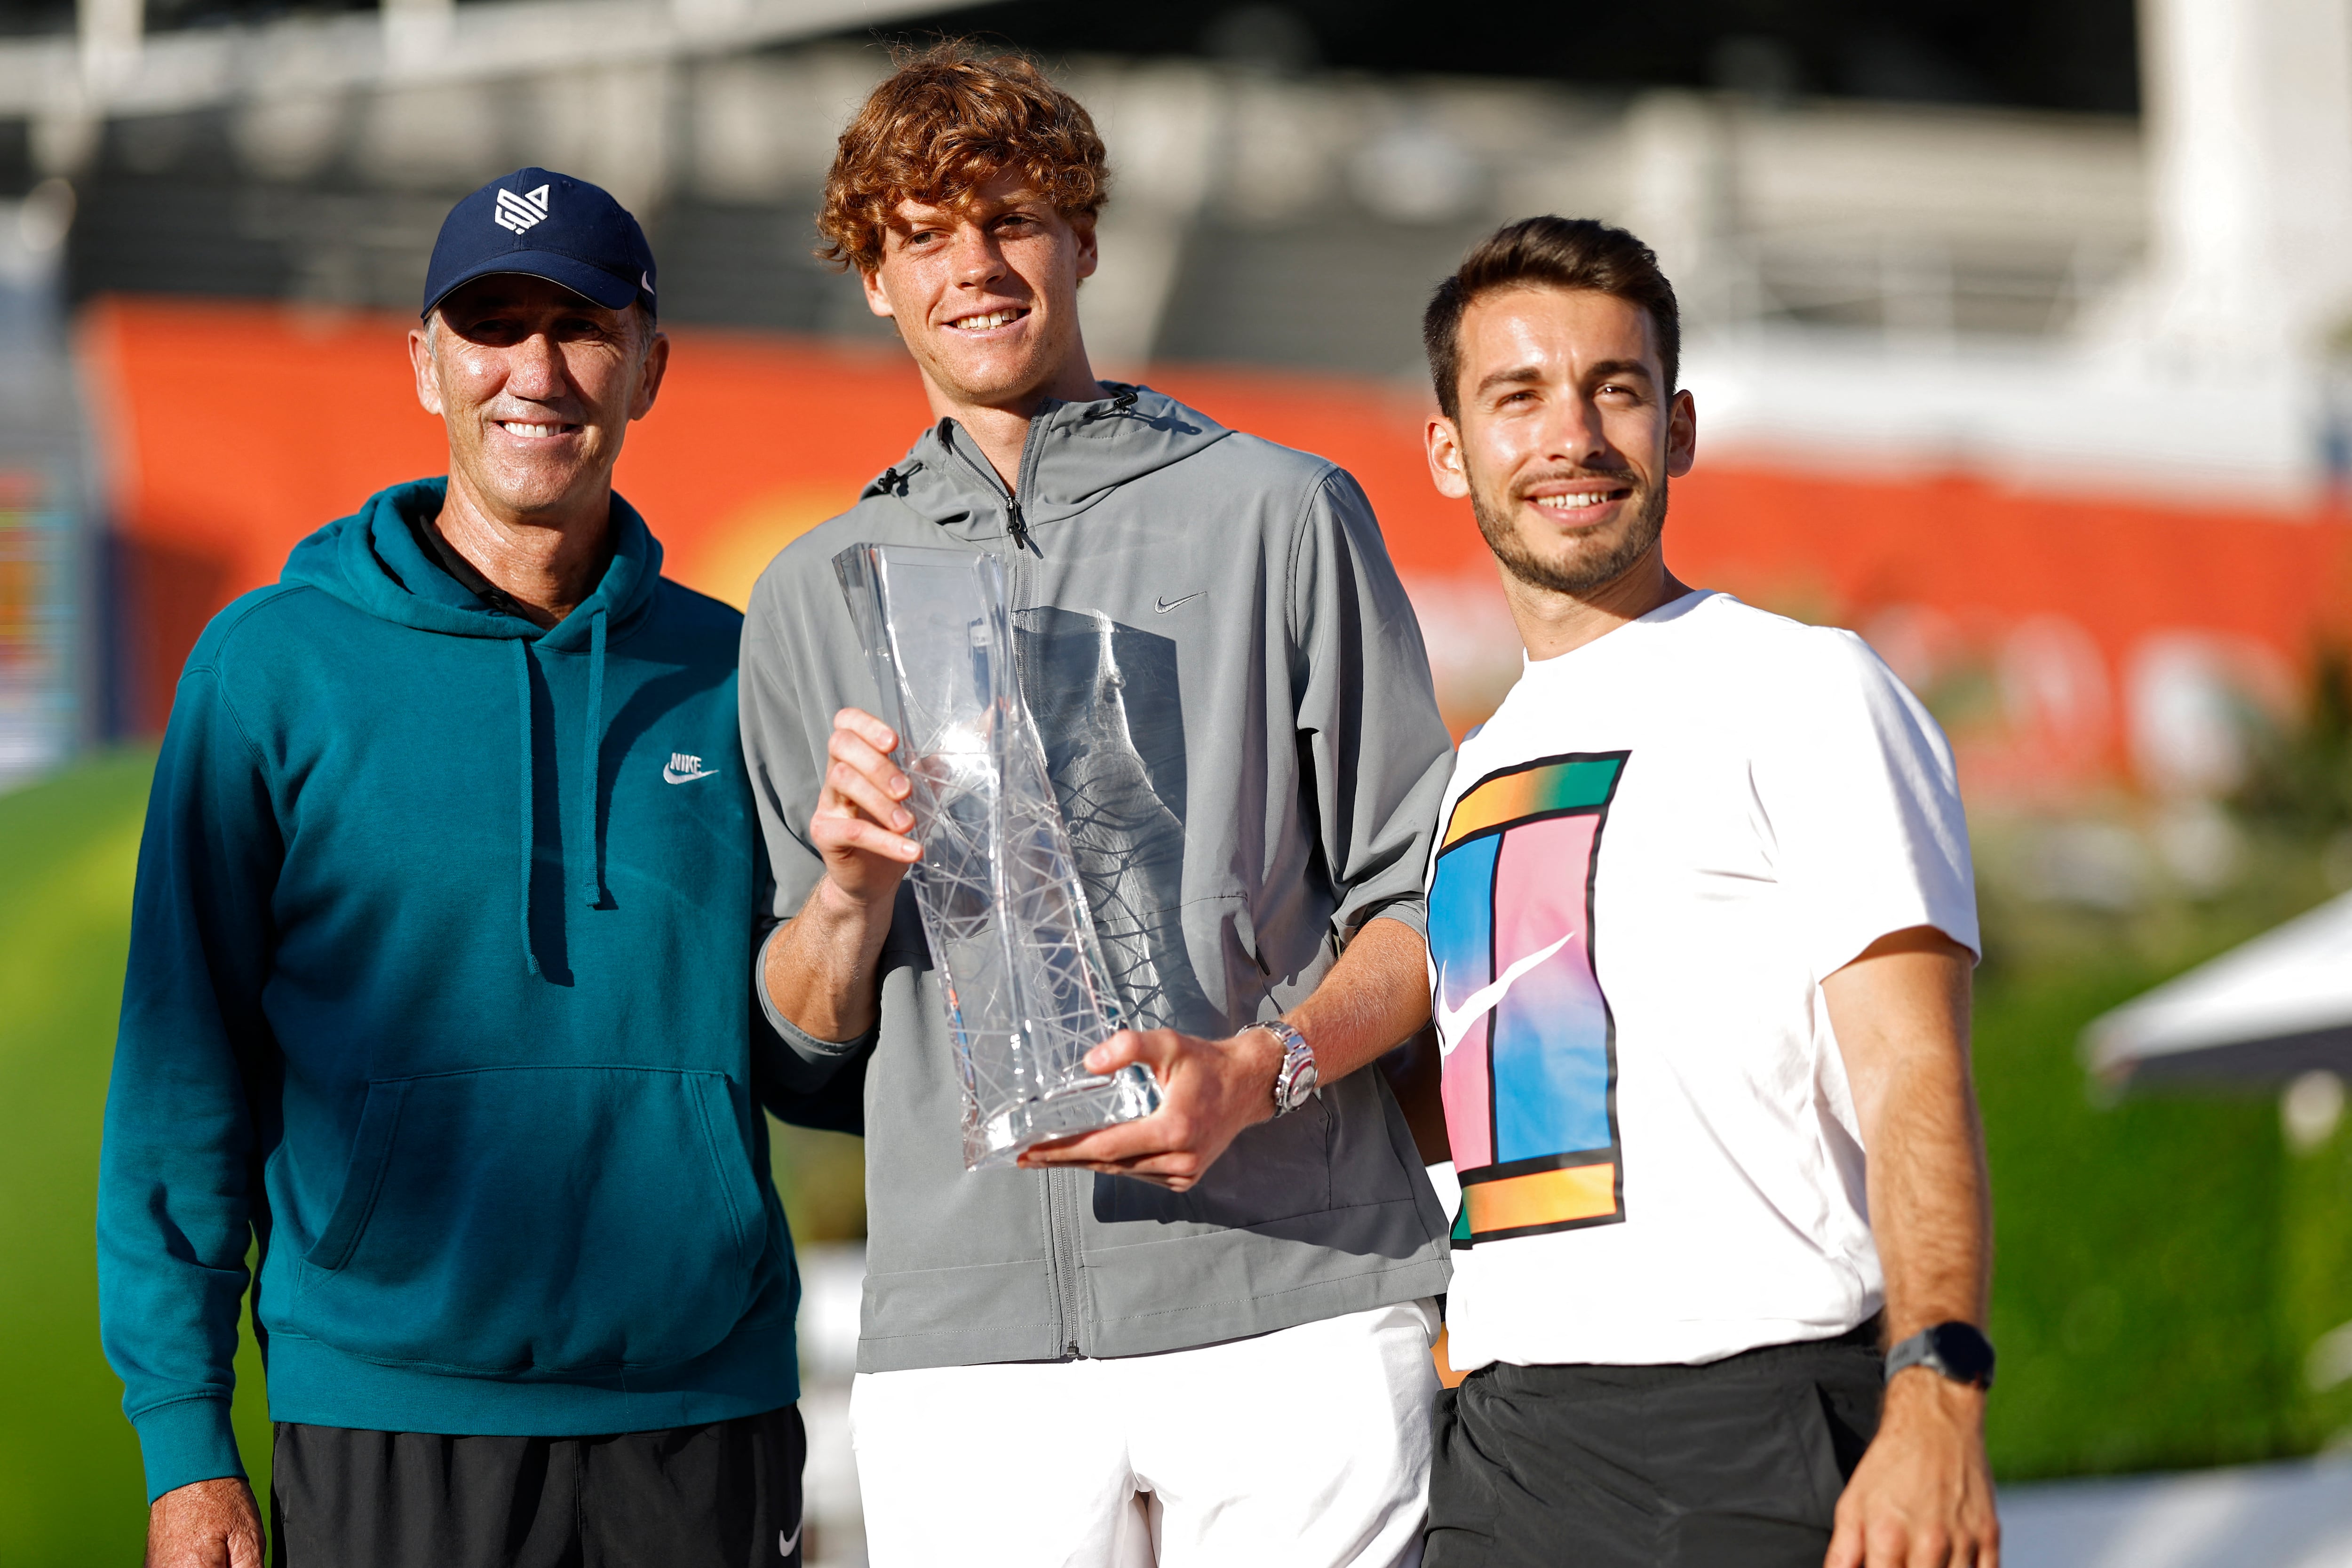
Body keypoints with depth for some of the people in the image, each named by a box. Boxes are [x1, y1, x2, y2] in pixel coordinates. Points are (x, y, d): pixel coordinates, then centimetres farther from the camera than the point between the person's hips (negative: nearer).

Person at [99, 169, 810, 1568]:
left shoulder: (730, 675, 8)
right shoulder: (273, 667, 0)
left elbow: (812, 1061, 11)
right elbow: (186, 1067, 0)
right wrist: (184, 1430, -6)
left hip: (706, 1416, 3)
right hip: (391, 1425, -2)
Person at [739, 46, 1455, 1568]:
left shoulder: (1283, 513, 9)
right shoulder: (816, 597, 17)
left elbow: (1423, 901, 5)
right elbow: (813, 1022, 17)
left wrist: (1259, 1072, -13)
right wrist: (852, 884, -4)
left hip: (1292, 1306, -2)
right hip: (964, 1337, 2)